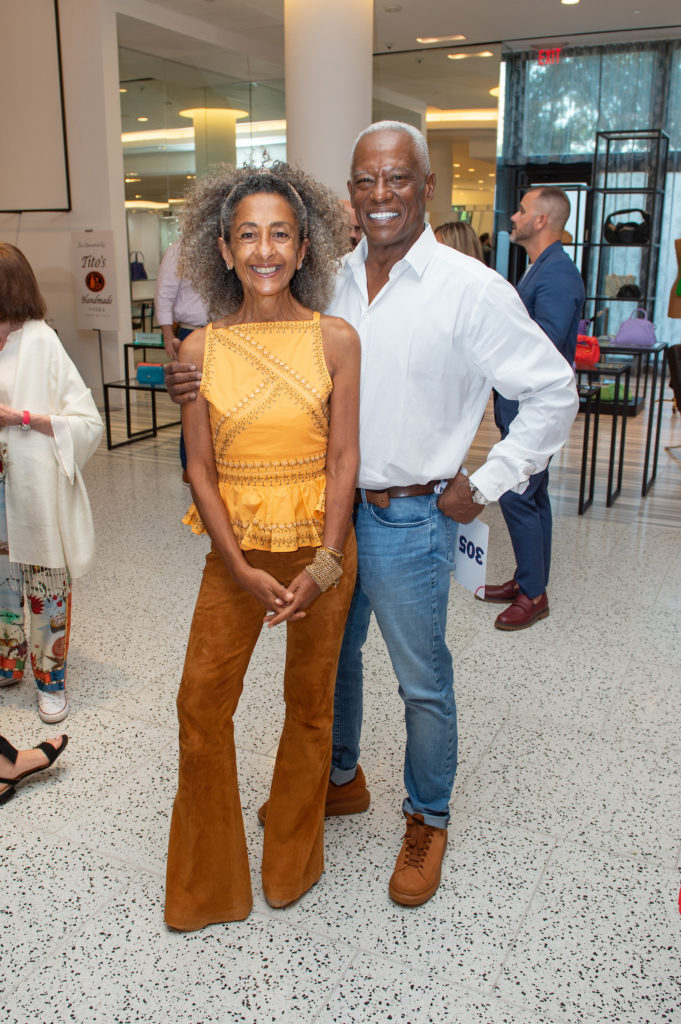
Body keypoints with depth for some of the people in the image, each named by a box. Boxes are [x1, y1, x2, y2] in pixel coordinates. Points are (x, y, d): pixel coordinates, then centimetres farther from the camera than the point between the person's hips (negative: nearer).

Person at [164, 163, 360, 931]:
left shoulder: (336, 341, -5)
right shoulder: (200, 350, -2)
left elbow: (342, 459, -6)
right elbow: (200, 469, -2)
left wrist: (322, 566, -13)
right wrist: (242, 569, -11)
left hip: (322, 545, -1)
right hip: (236, 549, 1)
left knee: (310, 703, 12)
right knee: (201, 704, 4)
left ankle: (293, 862, 37)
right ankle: (206, 877, 28)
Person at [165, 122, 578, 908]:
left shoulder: (470, 289, -12)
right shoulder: (331, 281, 3)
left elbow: (553, 393, -7)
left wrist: (485, 485, -9)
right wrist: (203, 385, -6)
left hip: (410, 519, -5)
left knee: (423, 682, 11)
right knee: (328, 654, 21)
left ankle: (428, 821, 34)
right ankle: (340, 780, 46)